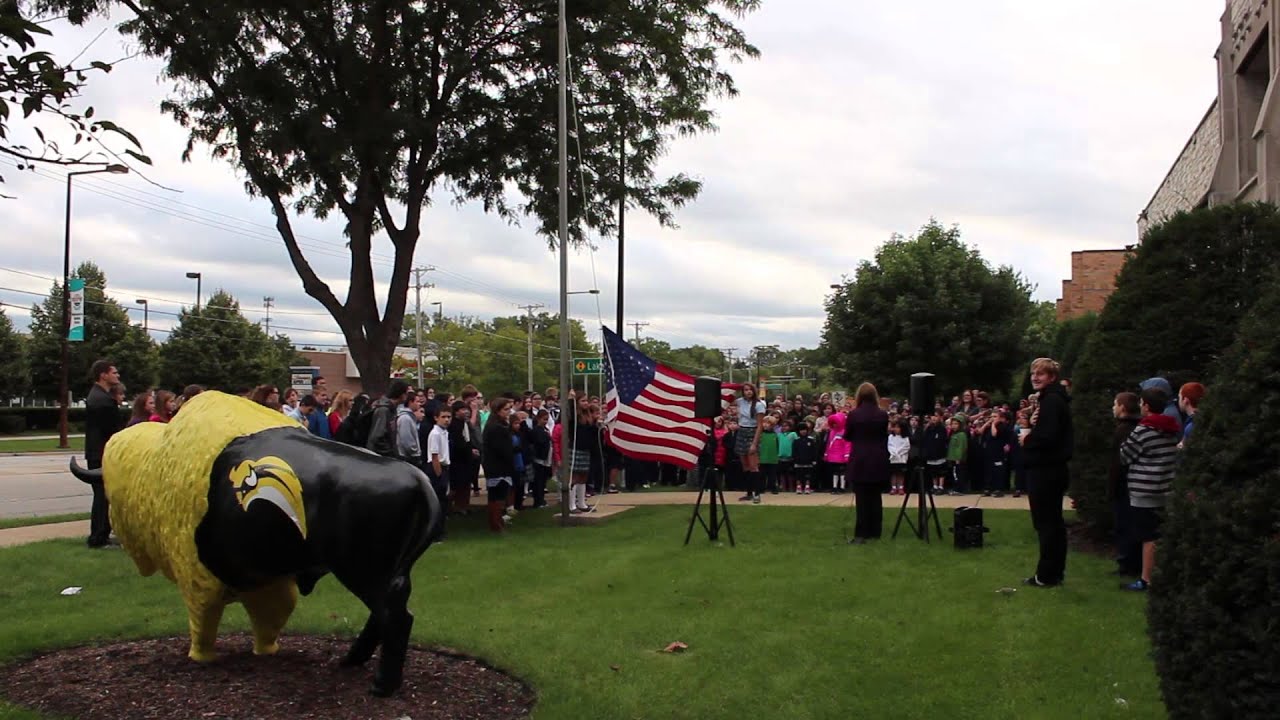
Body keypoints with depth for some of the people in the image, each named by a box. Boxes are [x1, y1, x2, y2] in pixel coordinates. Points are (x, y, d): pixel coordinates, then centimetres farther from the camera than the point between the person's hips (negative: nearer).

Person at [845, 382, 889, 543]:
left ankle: (861, 533, -3)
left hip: (859, 460, -2)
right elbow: (885, 436, 9)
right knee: (875, 496, 12)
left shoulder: (853, 414, -10)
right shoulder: (883, 415, -3)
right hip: (878, 460, 3)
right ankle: (875, 531, 16)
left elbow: (847, 436, 3)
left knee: (861, 498, 0)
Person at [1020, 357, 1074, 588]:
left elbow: (1048, 436, -27)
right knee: (1053, 521, 15)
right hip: (1051, 469, 11)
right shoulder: (1051, 398, 16)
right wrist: (1032, 423, -3)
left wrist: (1027, 439, -10)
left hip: (1045, 471, -11)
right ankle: (1056, 571, 22)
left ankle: (1046, 575, 0)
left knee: (1045, 522, -5)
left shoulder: (1051, 400, -17)